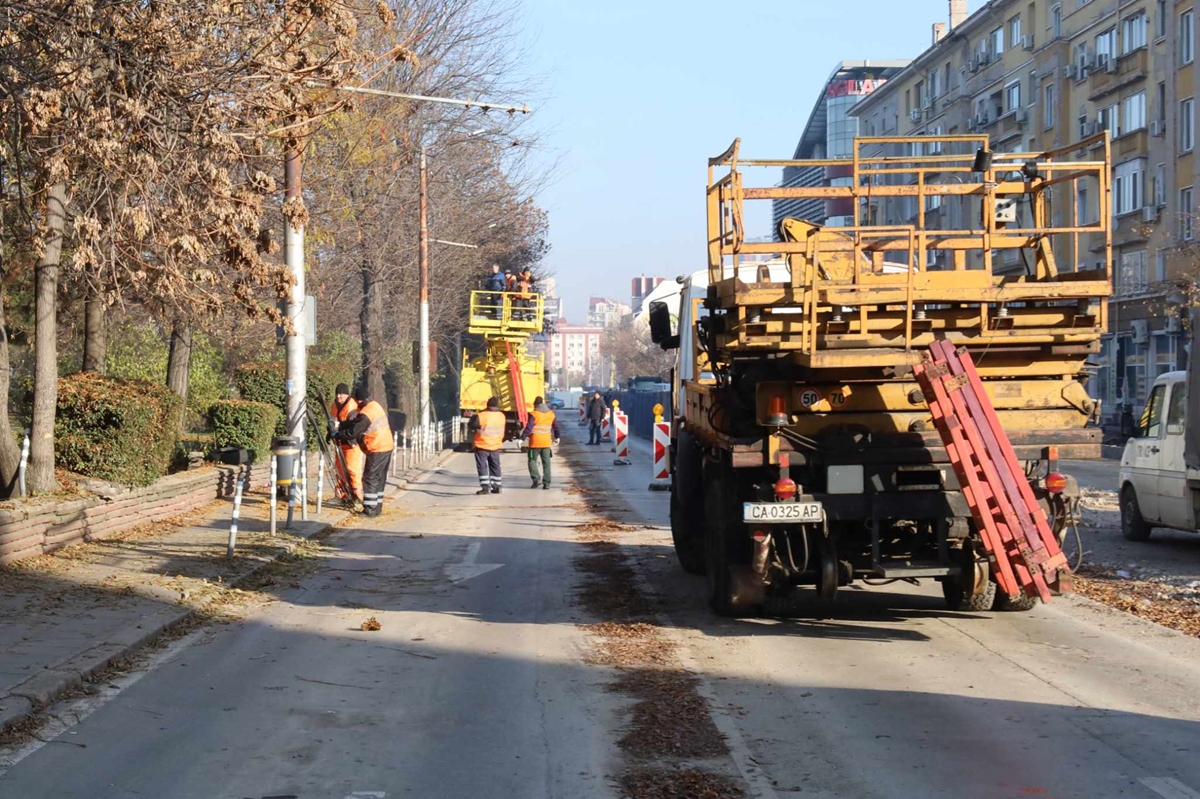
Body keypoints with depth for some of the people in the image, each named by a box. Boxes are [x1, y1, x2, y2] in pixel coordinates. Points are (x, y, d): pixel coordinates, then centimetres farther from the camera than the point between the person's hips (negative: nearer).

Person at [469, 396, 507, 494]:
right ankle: (496, 487, 20)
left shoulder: (481, 416, -19)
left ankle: (485, 487, -9)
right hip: (496, 446, 5)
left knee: (482, 467, 0)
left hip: (482, 446, -5)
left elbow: (470, 426, -8)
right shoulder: (502, 416, -1)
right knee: (495, 467, 16)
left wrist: (473, 418, 9)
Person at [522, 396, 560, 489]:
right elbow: (556, 427, 19)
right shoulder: (551, 414, 8)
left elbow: (528, 428, -16)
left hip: (535, 443, -4)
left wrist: (522, 438, -12)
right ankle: (546, 483, 6)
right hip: (546, 442, 5)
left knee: (532, 461, 7)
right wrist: (556, 437, 35)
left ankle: (536, 478, -11)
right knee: (546, 463, 9)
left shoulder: (534, 414, -10)